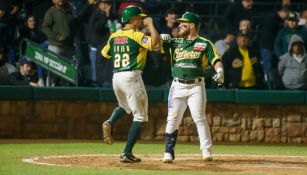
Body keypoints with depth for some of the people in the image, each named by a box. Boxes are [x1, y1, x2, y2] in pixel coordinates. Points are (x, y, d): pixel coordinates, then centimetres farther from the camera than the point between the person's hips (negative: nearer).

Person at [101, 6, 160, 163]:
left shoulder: (114, 36, 9)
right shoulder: (136, 35, -9)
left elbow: (105, 53, 21)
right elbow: (155, 45, -23)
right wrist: (150, 24, -12)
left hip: (116, 77, 7)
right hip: (131, 76, -7)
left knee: (124, 107, 32)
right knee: (140, 116, 2)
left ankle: (110, 122, -1)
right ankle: (127, 154, -5)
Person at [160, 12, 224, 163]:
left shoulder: (204, 44, 3)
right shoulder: (175, 43, 14)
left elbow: (216, 60, -5)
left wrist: (219, 72, -25)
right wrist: (160, 38, -14)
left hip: (196, 86, -3)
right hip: (177, 86, 3)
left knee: (199, 118, -10)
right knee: (172, 120, -1)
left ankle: (207, 151, -5)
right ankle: (169, 153, 3)